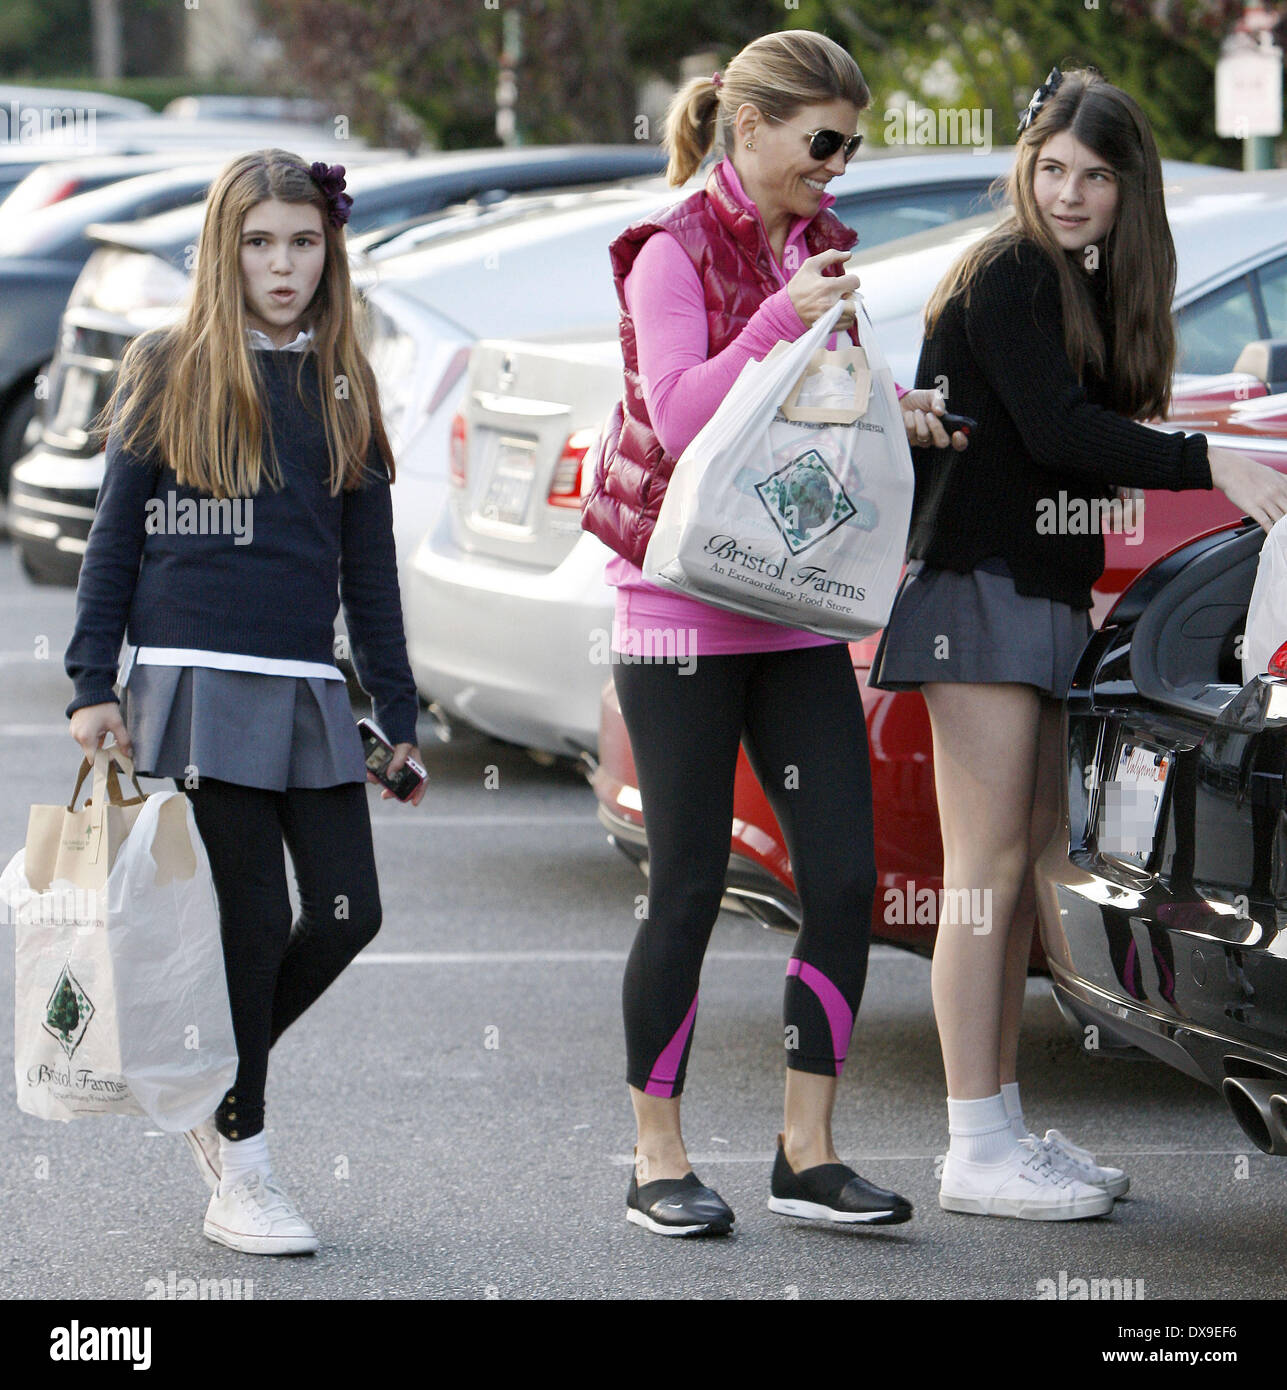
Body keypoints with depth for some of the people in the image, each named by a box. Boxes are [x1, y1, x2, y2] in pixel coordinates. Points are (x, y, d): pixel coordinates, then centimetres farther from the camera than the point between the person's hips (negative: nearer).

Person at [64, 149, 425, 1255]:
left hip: (308, 692, 4)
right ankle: (240, 1172, 6)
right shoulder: (169, 374, 2)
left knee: (346, 914, -2)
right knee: (252, 920, -5)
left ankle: (214, 1077, 22)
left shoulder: (342, 387, 12)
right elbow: (116, 538, 4)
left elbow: (370, 564, 15)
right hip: (195, 685, -4)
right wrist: (93, 687, -2)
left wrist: (399, 714, 13)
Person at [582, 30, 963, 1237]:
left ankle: (808, 1151, 8)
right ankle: (657, 1159, 10)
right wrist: (780, 319, -24)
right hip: (681, 613, -6)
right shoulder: (674, 253, -8)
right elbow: (678, 418, -16)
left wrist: (889, 413, 1)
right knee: (688, 887, -1)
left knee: (845, 876, -1)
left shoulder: (819, 246, 11)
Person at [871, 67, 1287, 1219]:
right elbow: (1052, 429, -21)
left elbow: (1081, 440, 15)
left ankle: (1006, 1121, 13)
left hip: (1041, 598, 9)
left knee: (1026, 865, 9)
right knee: (988, 867, -9)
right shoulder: (1005, 277, -10)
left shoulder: (1084, 286, 18)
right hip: (980, 593, -9)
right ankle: (977, 1153, -9)